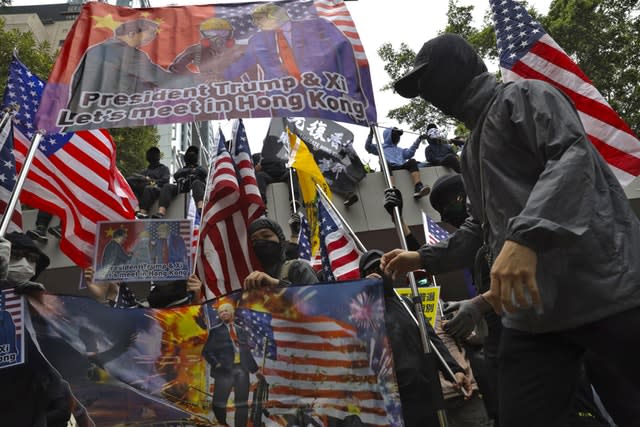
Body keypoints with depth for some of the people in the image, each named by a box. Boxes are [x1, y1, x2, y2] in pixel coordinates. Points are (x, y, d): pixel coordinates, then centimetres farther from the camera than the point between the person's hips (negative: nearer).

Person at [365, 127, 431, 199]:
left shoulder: (400, 150, 39)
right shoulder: (381, 147, 29)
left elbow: (409, 153, 20)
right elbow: (368, 147, 12)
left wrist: (418, 140, 13)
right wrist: (371, 134, -2)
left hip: (401, 167, 3)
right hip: (390, 168, -3)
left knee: (412, 161, -24)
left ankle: (418, 188, -47)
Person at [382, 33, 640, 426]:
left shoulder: (523, 96, 2)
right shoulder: (472, 150, 26)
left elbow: (573, 155, -17)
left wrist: (526, 234, -32)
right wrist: (425, 258, 21)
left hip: (602, 288, -8)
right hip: (529, 310, 8)